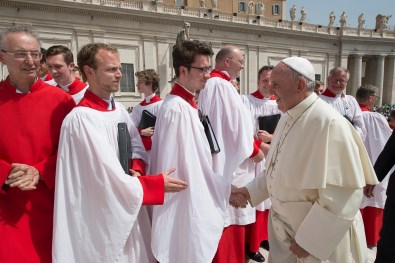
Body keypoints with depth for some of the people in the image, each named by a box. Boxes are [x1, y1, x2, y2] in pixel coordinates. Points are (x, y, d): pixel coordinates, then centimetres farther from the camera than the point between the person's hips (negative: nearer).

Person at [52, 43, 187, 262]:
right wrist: (158, 184, -17)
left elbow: (137, 146, 10)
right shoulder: (81, 118, -23)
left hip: (128, 208, 7)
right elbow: (108, 176, -24)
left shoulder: (119, 110, 3)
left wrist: (137, 170, -12)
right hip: (101, 216, -7)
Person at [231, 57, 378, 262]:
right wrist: (250, 191, 0)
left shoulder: (328, 123, -24)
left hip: (318, 238, -7)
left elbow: (344, 194, -24)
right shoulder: (288, 118, 2)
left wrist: (309, 241, -19)